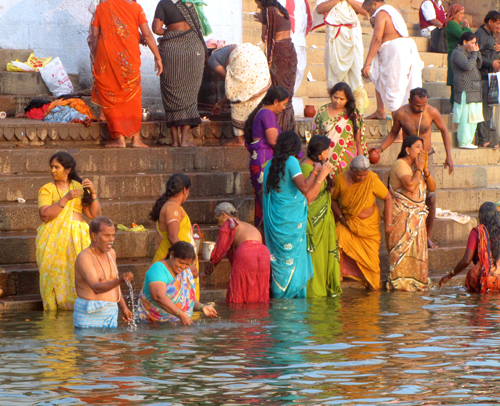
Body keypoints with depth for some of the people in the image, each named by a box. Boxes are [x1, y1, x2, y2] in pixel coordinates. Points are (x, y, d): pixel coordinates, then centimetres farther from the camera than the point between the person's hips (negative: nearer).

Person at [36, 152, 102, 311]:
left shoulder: (79, 187, 13)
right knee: (55, 277, -9)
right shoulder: (46, 190, 6)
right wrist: (66, 198, -15)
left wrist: (93, 193, -4)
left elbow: (93, 214, 9)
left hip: (77, 237, 2)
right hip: (53, 239, -1)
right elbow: (45, 215, -10)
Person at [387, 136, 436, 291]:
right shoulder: (400, 164, -10)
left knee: (417, 248, 6)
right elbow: (410, 186, -24)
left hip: (417, 215, 8)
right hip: (402, 215, -8)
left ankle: (416, 282, 10)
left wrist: (425, 169, -3)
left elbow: (432, 187, 10)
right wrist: (418, 169, -12)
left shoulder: (417, 165, 16)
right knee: (402, 248, -10)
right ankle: (400, 282, -9)